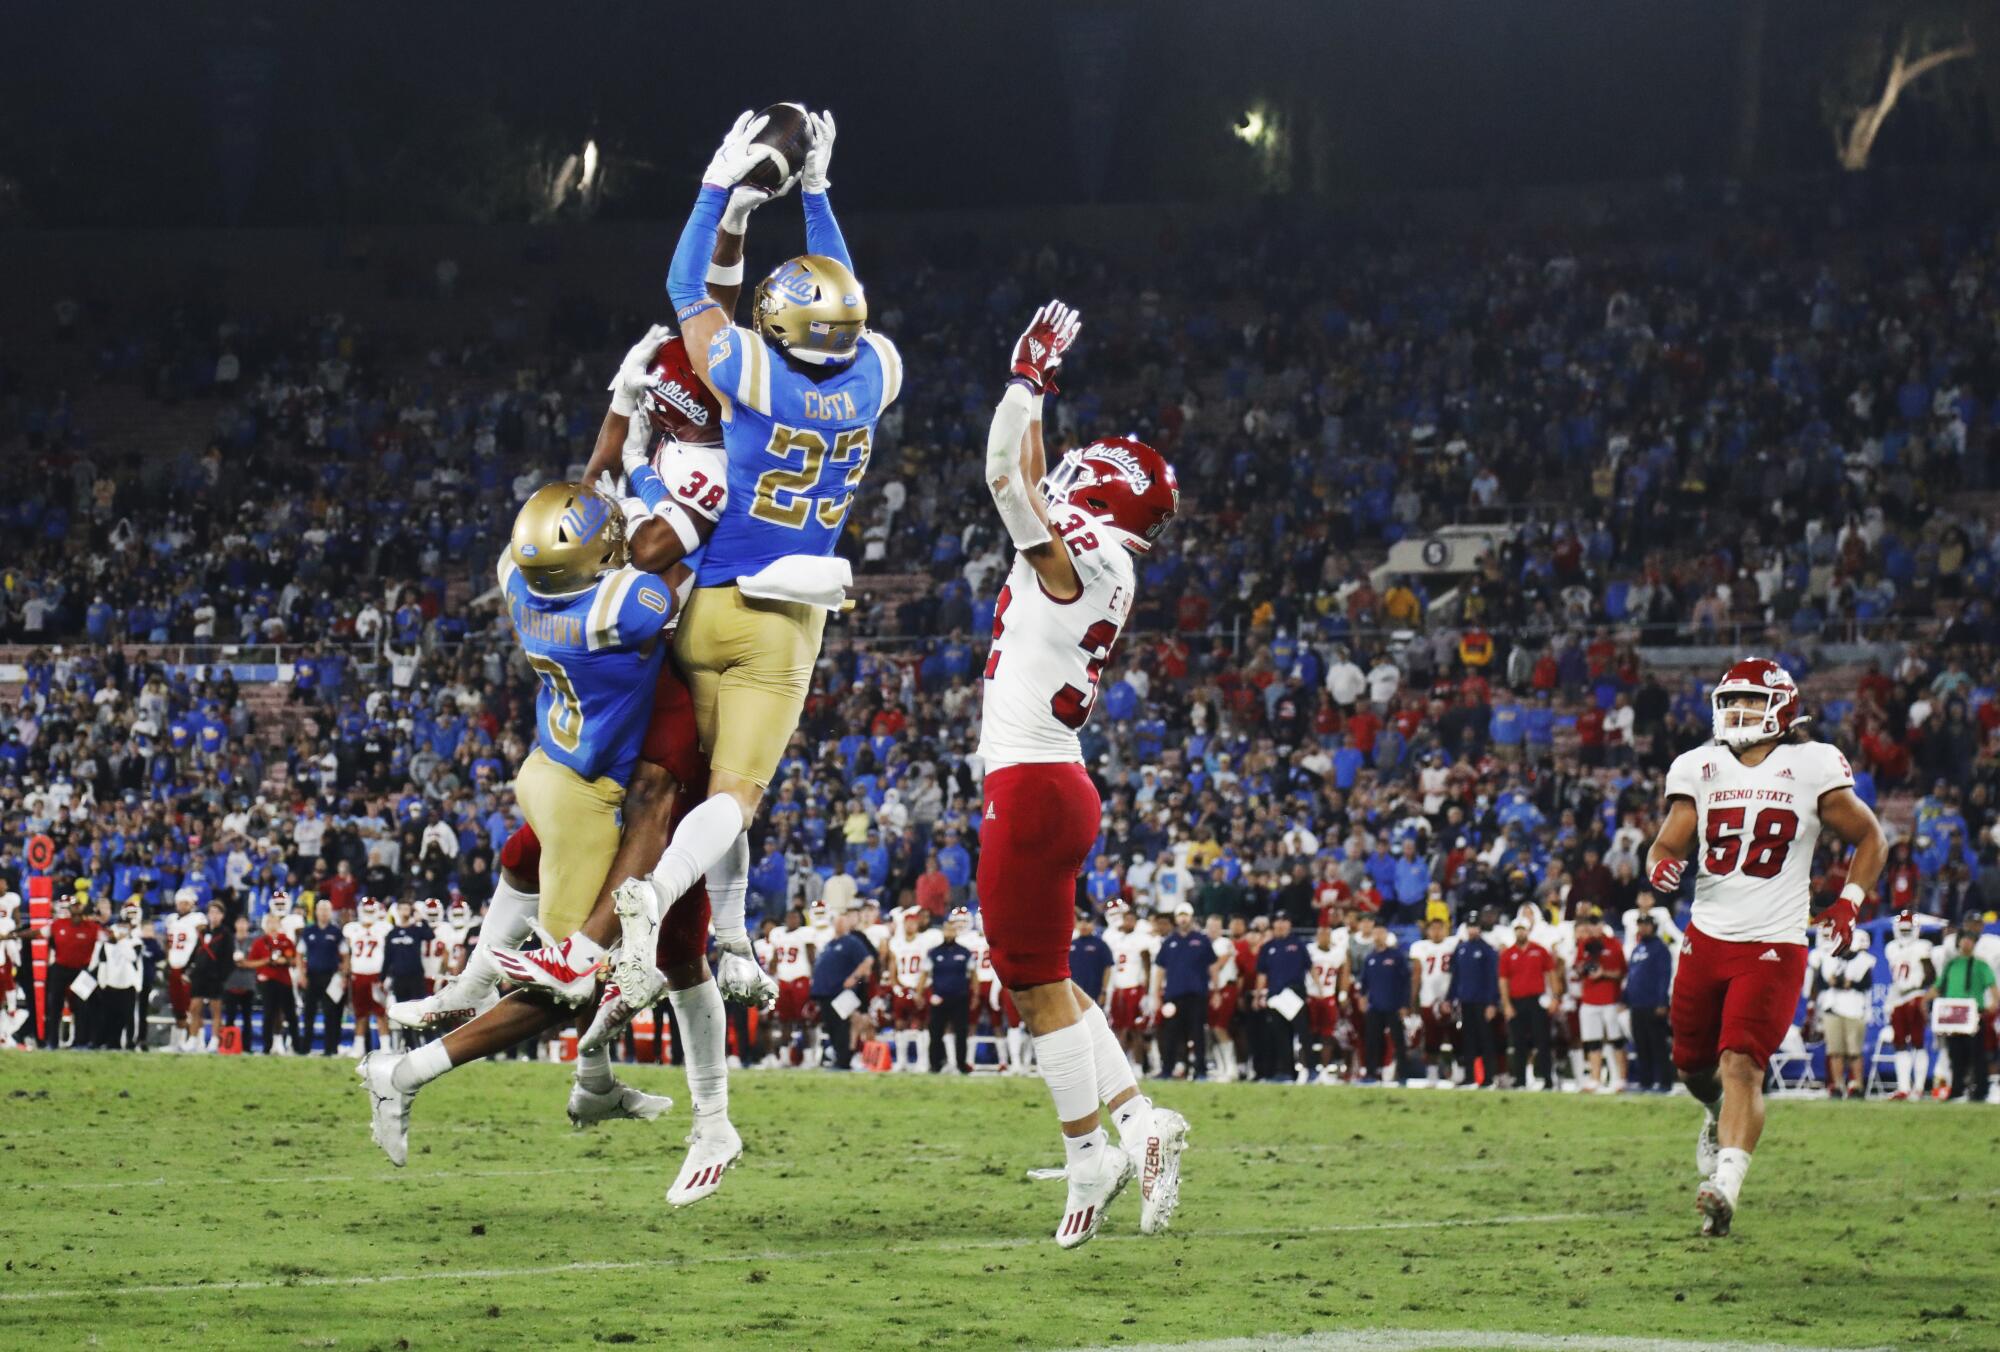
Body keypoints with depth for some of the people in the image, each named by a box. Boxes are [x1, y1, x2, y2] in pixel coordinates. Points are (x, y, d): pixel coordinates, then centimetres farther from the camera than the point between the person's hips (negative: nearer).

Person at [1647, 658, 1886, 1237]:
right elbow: (1668, 845, 7)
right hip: (1706, 941, 4)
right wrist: (1661, 869, -17)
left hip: (1772, 948, -4)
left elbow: (1870, 838, 9)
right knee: (1693, 1063, 16)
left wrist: (1849, 903, -3)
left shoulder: (1812, 768, -3)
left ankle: (1724, 1188, -26)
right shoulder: (1699, 769, 5)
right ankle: (1718, 1111, 51)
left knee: (1741, 1064, -18)